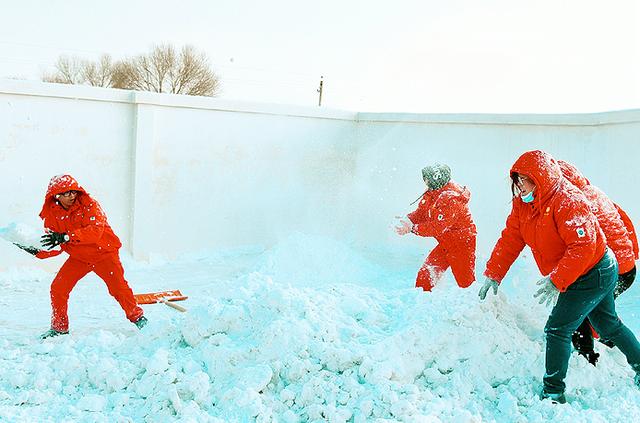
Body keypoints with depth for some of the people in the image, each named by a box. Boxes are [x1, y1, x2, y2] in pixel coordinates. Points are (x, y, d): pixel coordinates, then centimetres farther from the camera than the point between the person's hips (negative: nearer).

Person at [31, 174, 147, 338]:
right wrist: (38, 252, -23)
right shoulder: (51, 213, -6)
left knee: (118, 286, -12)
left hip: (103, 253, -4)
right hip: (78, 257, 4)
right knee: (57, 288, -4)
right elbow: (56, 247, -3)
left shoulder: (89, 205, -20)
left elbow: (95, 230, -35)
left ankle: (137, 316, 12)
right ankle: (59, 327, 16)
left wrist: (66, 237, -44)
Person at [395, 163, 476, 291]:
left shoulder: (451, 199, -27)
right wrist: (408, 220, -15)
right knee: (425, 274, 1)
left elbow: (438, 227, -30)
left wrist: (412, 228, -31)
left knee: (466, 282, -1)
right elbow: (420, 213, 7)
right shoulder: (431, 194, 2)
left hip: (462, 244, -8)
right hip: (445, 244, 8)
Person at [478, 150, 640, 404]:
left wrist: (556, 281, -40)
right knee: (608, 326, 24)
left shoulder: (567, 201, -29)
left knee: (557, 329, -12)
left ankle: (553, 394, -4)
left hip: (594, 275, -9)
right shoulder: (523, 203, -3)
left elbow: (583, 247, -34)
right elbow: (511, 239, -4)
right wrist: (493, 274, -11)